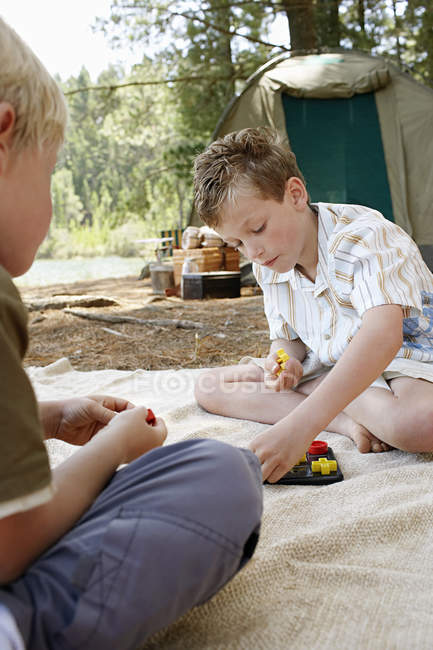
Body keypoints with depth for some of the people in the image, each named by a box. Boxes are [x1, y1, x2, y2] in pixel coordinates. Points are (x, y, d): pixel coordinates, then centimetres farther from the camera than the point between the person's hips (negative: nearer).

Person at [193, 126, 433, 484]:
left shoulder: (362, 237, -25)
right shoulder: (268, 268, 0)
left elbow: (382, 335, -41)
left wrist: (301, 423, -52)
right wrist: (284, 362, -18)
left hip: (404, 360, -7)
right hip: (330, 370, 8)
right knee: (210, 386, -6)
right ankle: (347, 420, -18)